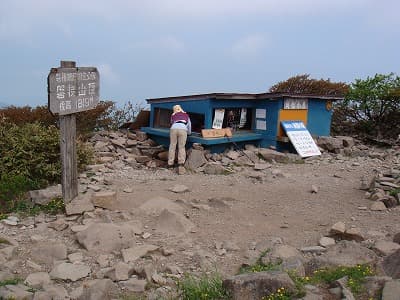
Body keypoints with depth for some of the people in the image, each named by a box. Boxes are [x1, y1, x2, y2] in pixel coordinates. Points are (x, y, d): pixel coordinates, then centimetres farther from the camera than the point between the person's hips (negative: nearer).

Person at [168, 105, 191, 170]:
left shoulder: (173, 115, 30)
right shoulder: (186, 115, 30)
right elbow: (189, 125, 37)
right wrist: (189, 132, 53)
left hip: (174, 129, 1)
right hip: (182, 129, -1)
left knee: (172, 146, 6)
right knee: (181, 147, 3)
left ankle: (170, 163, 6)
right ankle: (181, 163, -5)